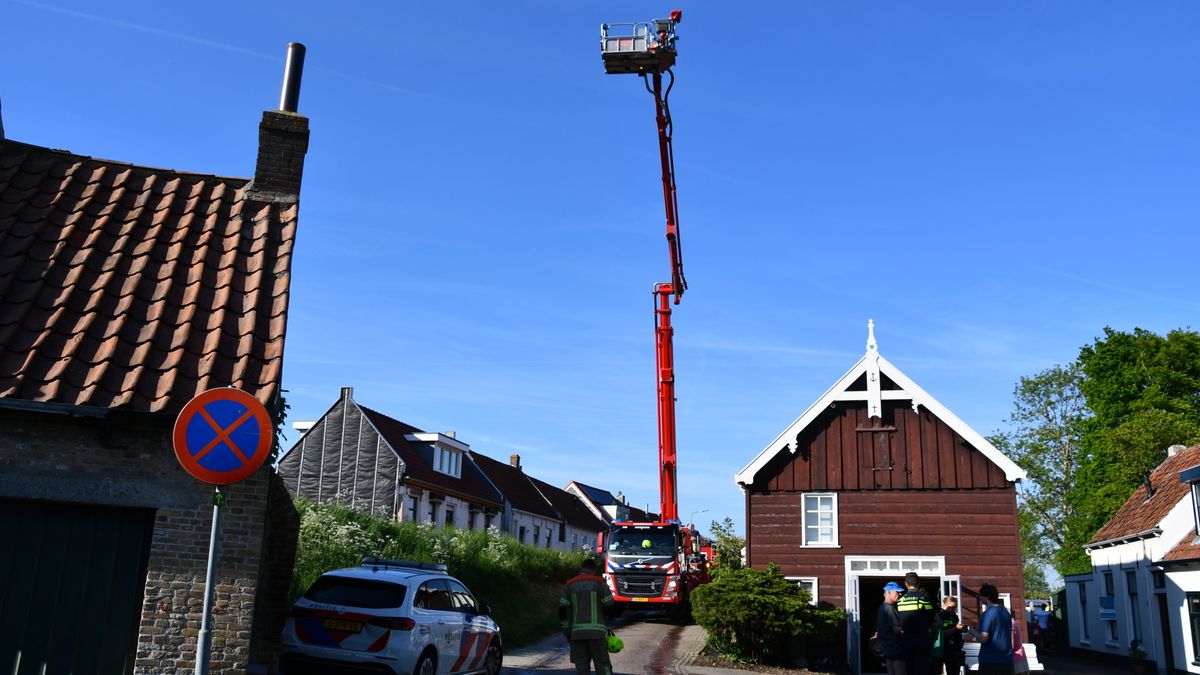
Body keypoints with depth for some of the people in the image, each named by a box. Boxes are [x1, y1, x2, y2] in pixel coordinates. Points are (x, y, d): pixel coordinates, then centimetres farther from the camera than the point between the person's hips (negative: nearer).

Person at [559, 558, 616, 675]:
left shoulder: (569, 585, 8)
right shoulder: (599, 583, 1)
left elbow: (562, 612, 4)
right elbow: (609, 608, -2)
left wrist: (566, 631, 12)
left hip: (577, 633, 2)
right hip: (596, 631, -2)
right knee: (603, 666, 2)